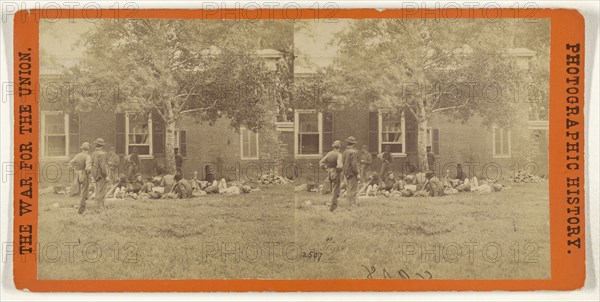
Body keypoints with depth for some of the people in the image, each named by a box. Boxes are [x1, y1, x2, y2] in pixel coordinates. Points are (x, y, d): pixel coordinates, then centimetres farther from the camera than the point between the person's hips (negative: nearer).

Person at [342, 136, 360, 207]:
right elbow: (354, 164, -19)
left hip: (347, 173, 9)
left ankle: (349, 203, 21)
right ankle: (352, 204, -7)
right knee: (352, 190, -6)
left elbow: (342, 162, 15)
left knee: (349, 189, 16)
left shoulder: (345, 151, 11)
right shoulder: (353, 151, -15)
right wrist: (357, 173, -14)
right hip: (352, 173, -9)